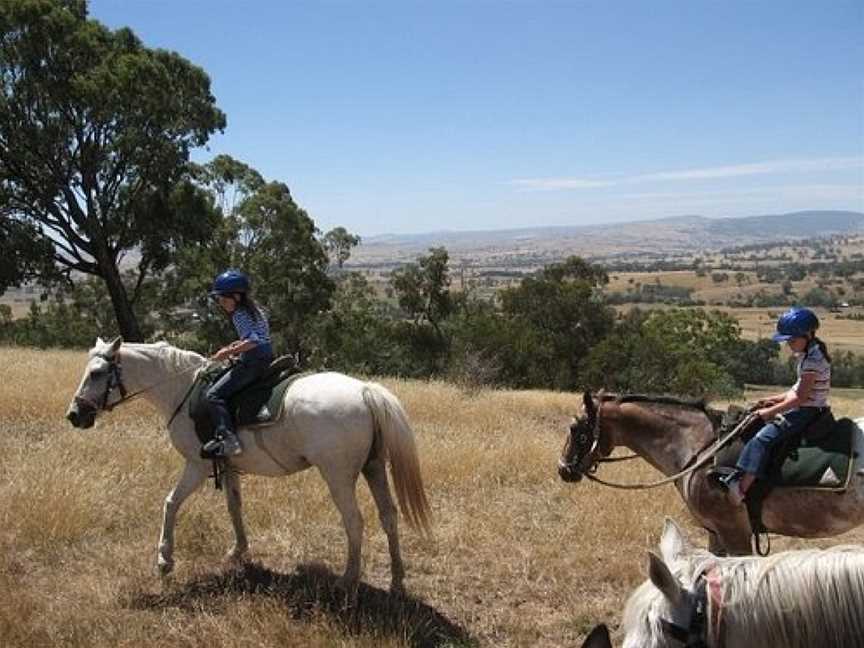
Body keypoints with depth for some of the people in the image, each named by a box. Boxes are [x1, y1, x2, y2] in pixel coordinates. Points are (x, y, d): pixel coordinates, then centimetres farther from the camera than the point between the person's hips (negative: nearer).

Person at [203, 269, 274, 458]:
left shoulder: (239, 315, -13)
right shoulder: (254, 309, 16)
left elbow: (253, 341, -26)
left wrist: (229, 352, -20)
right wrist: (238, 344, 14)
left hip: (253, 362, -11)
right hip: (264, 360, 11)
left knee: (214, 395, -15)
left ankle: (228, 439, -27)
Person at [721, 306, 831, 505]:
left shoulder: (813, 359, -21)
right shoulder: (809, 353, 10)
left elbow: (800, 398, -23)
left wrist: (770, 412, -17)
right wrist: (774, 399, 9)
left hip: (807, 412, -11)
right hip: (802, 407, 11)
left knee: (763, 437, -22)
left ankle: (741, 488, -28)